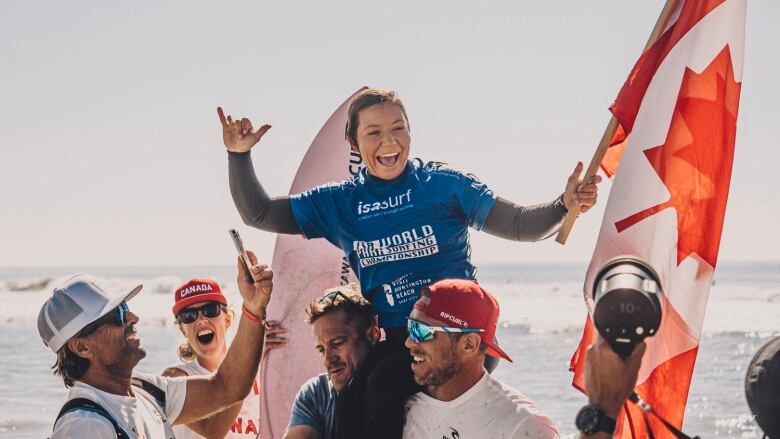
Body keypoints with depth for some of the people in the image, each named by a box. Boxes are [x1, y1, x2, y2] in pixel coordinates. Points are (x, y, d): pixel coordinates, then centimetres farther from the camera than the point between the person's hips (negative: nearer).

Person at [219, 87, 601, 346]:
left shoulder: (445, 185, 0)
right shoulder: (339, 203, 9)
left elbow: (520, 224, -2)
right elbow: (258, 214, 16)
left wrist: (563, 205, -20)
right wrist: (239, 156, 4)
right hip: (387, 347, 3)